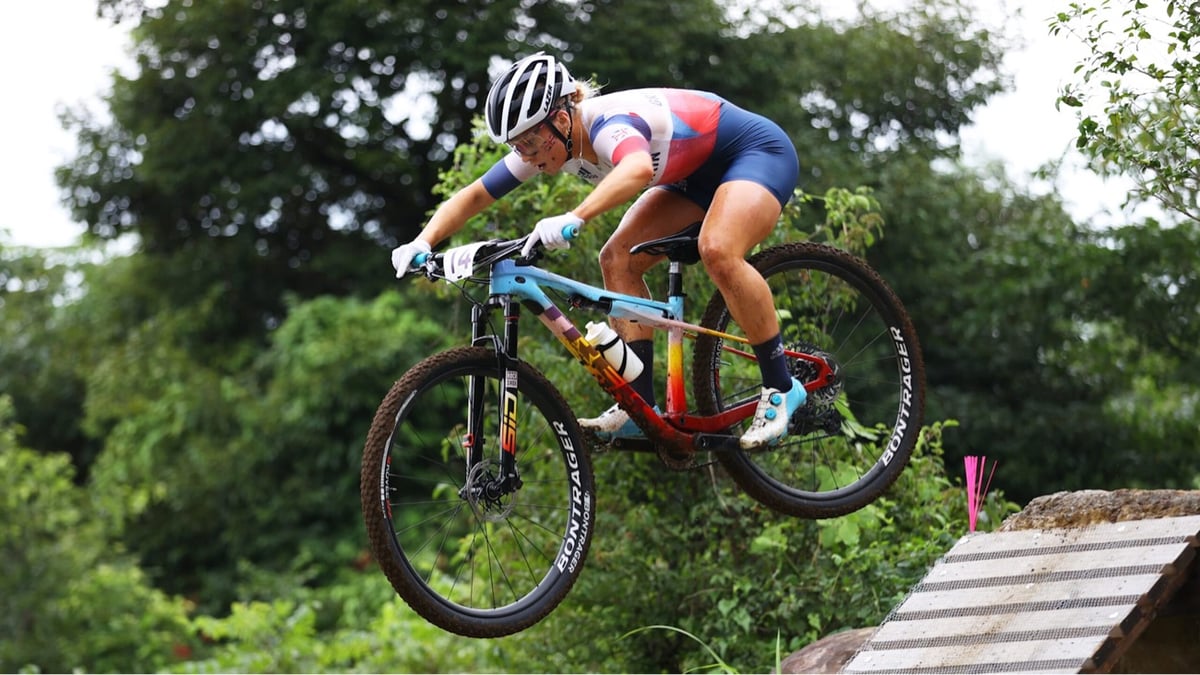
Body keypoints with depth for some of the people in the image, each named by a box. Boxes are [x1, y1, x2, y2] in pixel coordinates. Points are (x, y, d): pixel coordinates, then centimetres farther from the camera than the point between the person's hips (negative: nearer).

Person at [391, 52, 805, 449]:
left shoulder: (607, 125, -36)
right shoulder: (543, 141, -10)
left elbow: (639, 168, -60)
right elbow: (473, 196, -4)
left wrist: (573, 219, -72)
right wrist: (423, 242, -20)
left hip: (758, 151, -9)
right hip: (697, 172, 9)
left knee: (717, 251, -34)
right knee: (617, 260, -7)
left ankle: (780, 389, -19)